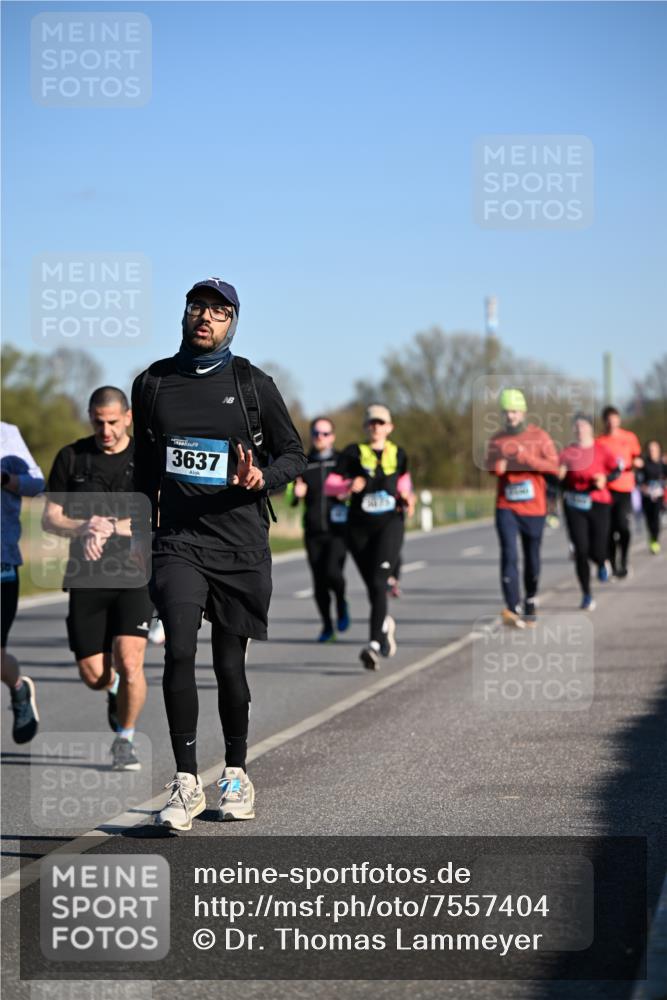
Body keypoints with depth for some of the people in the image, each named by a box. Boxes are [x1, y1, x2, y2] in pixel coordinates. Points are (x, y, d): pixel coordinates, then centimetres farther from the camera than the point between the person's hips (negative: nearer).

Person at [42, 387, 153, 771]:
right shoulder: (71, 457, 4)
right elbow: (50, 519, 5)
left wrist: (110, 528, -21)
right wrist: (84, 528, -15)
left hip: (135, 576, -2)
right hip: (87, 578, 2)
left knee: (129, 663, -16)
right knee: (94, 675, 1)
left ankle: (125, 740, 6)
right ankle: (117, 694, 38)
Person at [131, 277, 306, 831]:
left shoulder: (253, 384, 1)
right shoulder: (153, 383, 9)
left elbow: (294, 455, 7)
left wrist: (260, 478, -13)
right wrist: (141, 530, 19)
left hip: (240, 544, -1)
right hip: (178, 540, 1)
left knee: (230, 663, 5)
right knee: (179, 652, -16)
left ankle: (237, 774, 25)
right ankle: (186, 782, -10)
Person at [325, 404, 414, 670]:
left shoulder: (398, 455, 9)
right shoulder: (353, 453, 1)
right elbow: (329, 486, -4)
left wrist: (408, 497, 7)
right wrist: (348, 486, -24)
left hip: (389, 525, -1)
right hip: (359, 528, 1)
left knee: (378, 583, -18)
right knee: (372, 587, 9)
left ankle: (374, 644, -26)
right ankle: (385, 624, 41)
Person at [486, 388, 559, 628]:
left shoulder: (539, 436, 0)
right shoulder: (497, 439, 6)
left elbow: (553, 465, -6)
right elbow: (491, 465, 2)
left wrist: (527, 458, -18)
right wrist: (498, 466, -21)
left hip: (534, 507, 0)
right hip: (506, 507, 0)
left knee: (532, 557, 10)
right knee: (509, 555, -16)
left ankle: (530, 601, 34)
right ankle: (513, 609, -23)